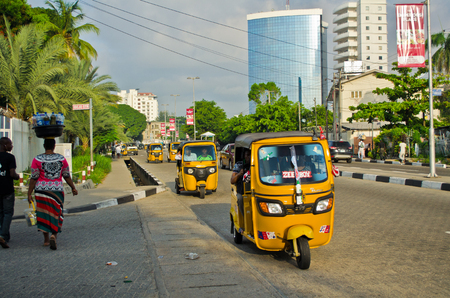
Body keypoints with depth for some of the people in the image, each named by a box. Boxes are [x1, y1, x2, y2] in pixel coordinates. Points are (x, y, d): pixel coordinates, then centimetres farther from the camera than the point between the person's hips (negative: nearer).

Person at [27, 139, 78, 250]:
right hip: (57, 190, 0)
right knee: (56, 214, 8)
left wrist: (29, 194, 0)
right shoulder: (61, 159, -1)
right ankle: (53, 236, -12)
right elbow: (67, 176, 3)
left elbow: (34, 178, -6)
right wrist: (73, 188, 15)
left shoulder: (37, 160, -5)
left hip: (41, 190, 0)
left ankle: (46, 239, 19)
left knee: (44, 213, 13)